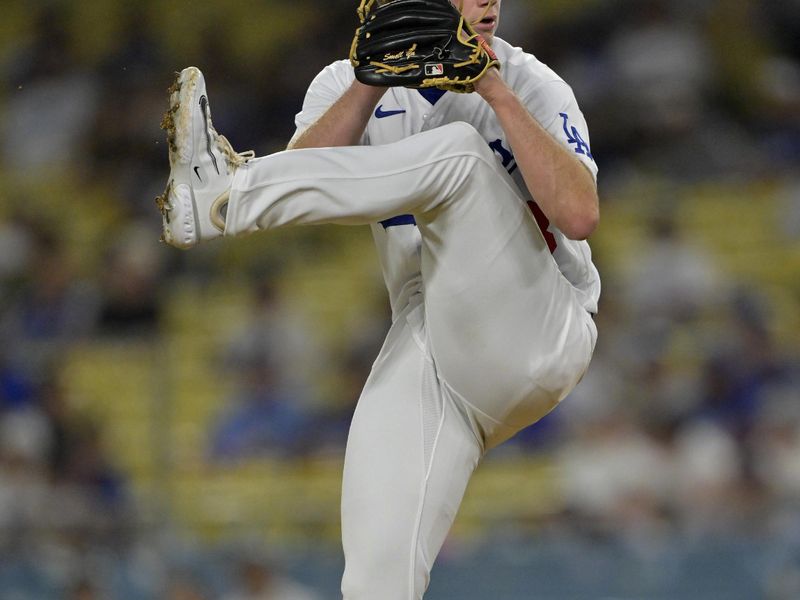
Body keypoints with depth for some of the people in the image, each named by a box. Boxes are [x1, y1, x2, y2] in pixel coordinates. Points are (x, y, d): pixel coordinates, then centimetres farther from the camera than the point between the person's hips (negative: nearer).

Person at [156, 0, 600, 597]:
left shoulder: (531, 85, 1)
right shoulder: (348, 82, 10)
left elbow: (580, 215, -16)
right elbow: (303, 171, -9)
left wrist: (497, 92, -17)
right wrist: (371, 85, -18)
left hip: (534, 339, -3)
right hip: (420, 354, 3)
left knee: (458, 150, -25)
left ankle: (223, 198, -33)